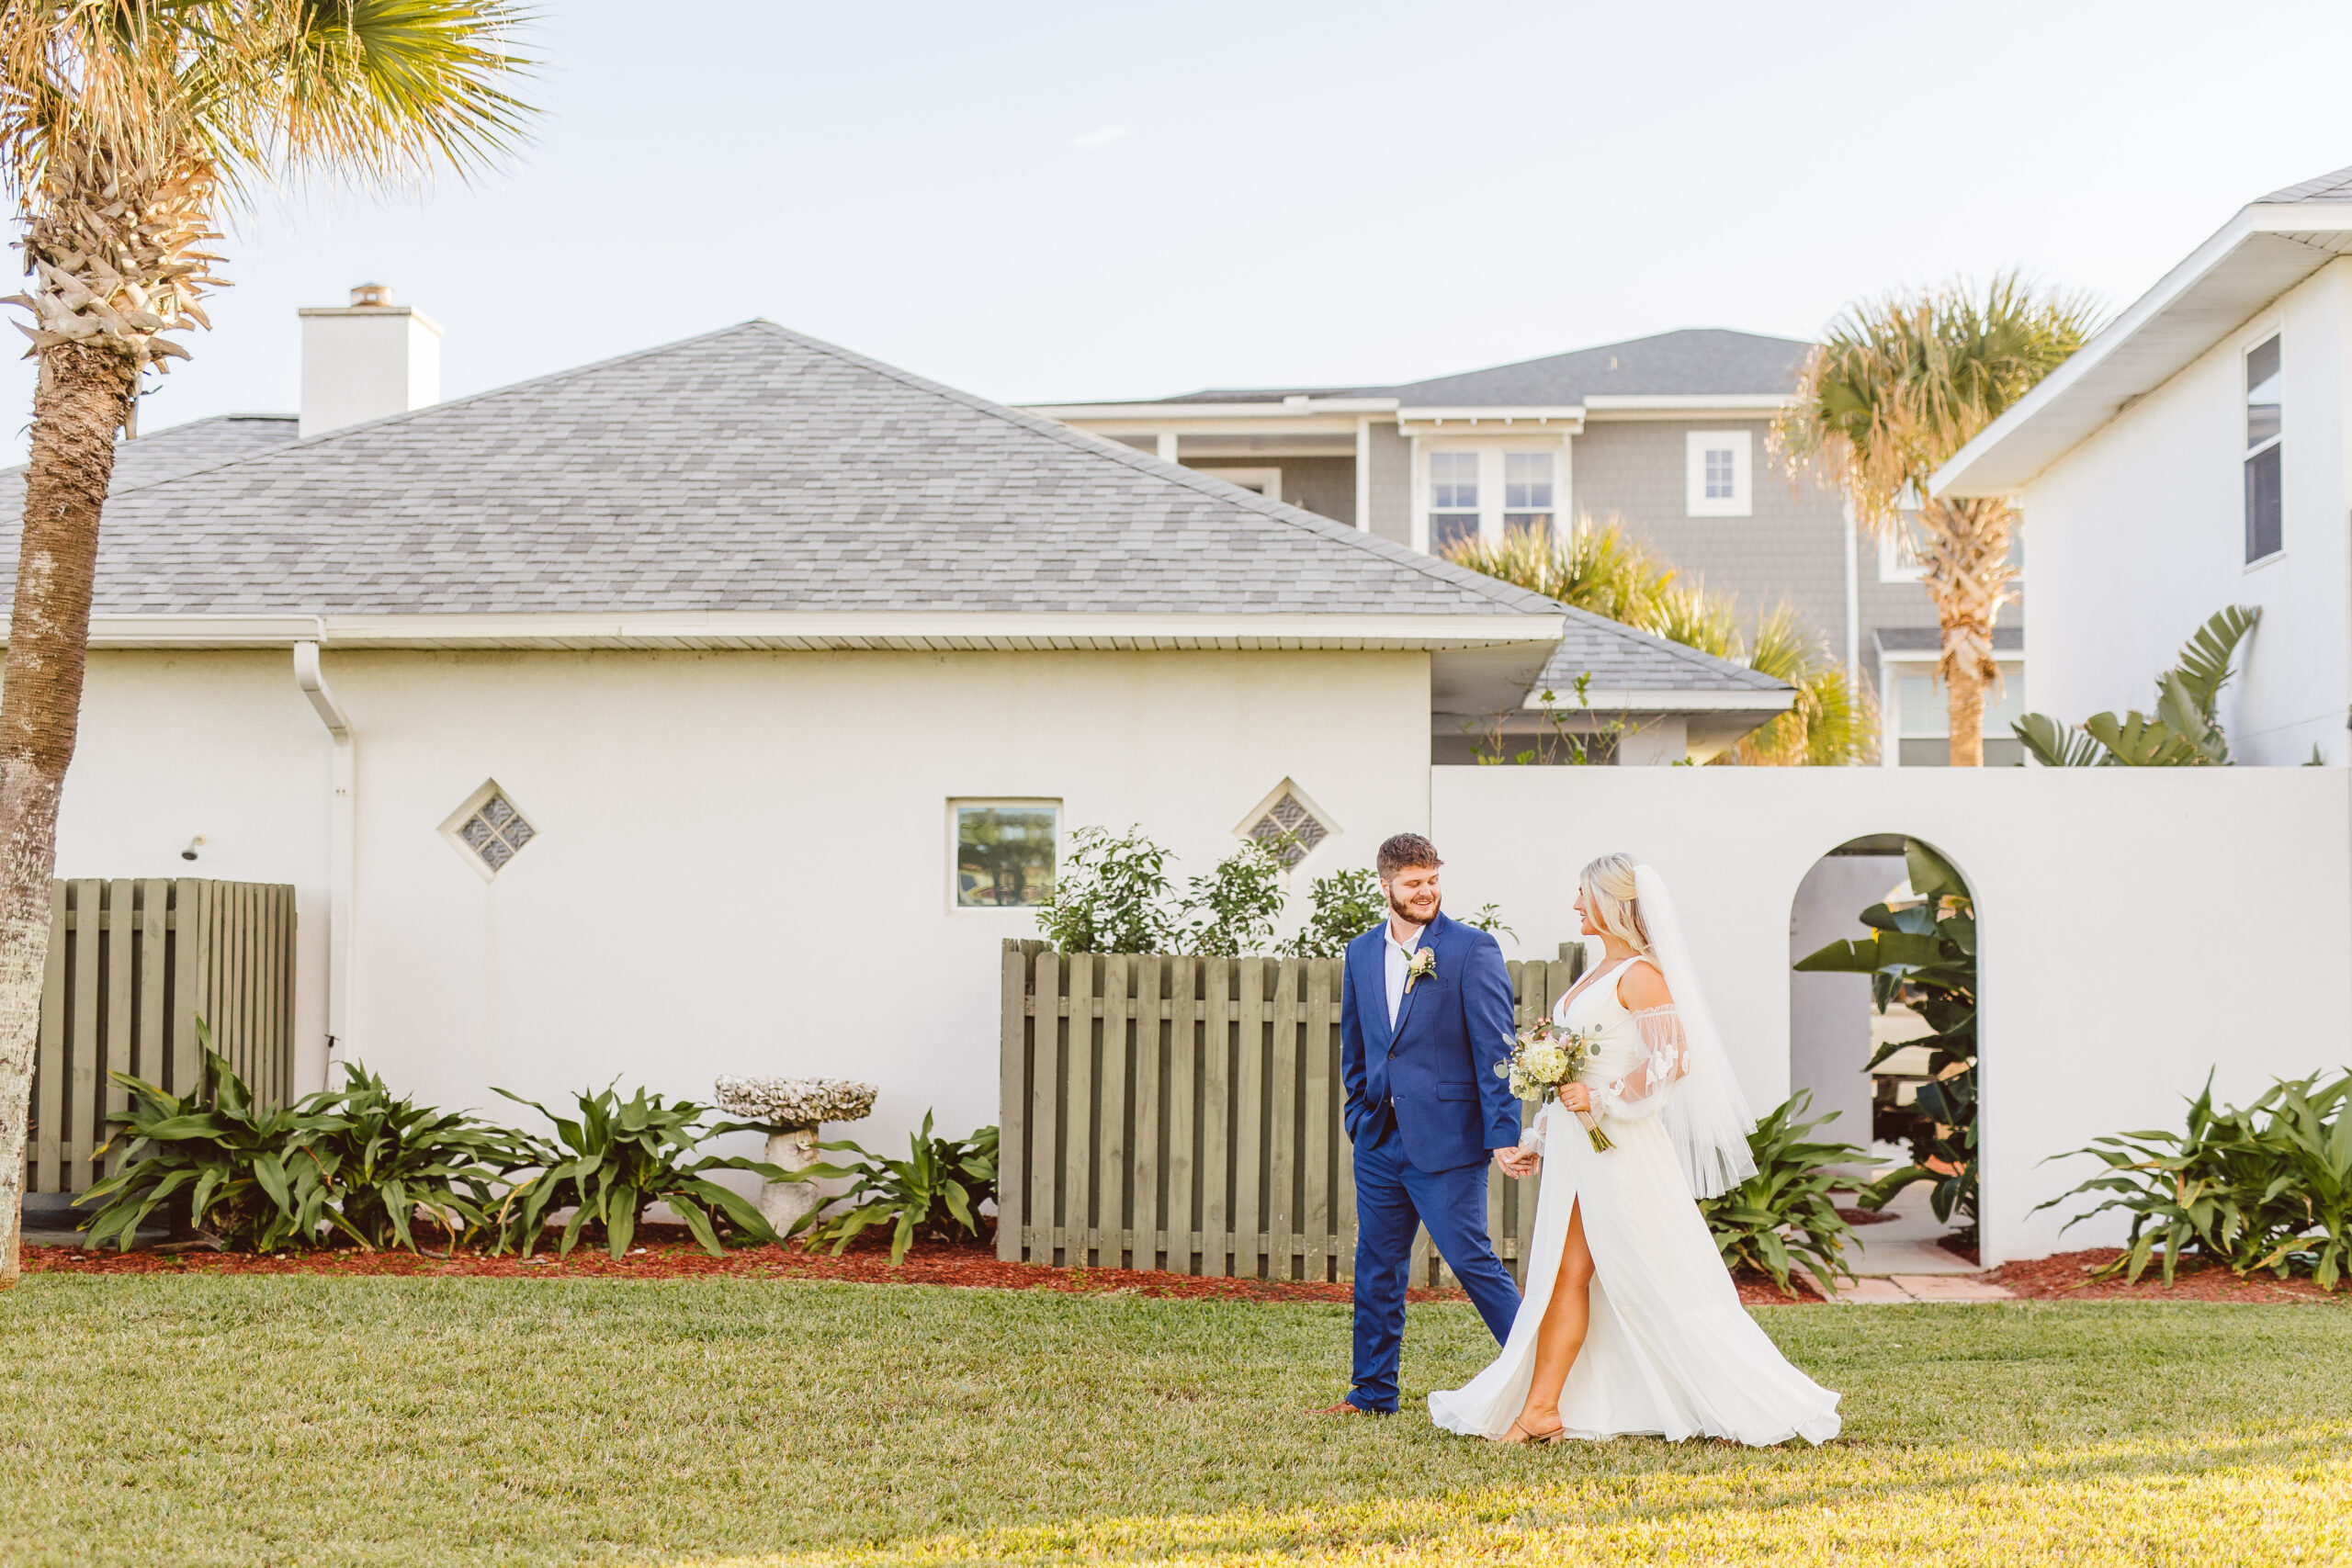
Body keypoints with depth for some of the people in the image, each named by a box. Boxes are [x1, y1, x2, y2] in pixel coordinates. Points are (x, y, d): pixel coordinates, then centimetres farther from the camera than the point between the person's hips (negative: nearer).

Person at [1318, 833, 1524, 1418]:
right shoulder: (1362, 953, 10)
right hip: (1379, 1141, 6)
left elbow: (1495, 1049, -11)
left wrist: (1503, 1134, -16)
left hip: (1446, 1141, -6)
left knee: (1472, 1261, -5)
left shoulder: (1472, 950, -7)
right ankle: (1373, 1392, 24)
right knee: (1377, 1266, 12)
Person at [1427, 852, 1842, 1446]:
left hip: (1618, 1148, -9)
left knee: (1660, 1280, -4)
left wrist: (1601, 1099, -20)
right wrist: (1540, 1140, 23)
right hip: (1575, 1147, 9)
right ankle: (1541, 1409, 7)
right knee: (1565, 1275, 6)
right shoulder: (1598, 974, 16)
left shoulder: (1639, 974, -11)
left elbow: (1674, 1060, -21)